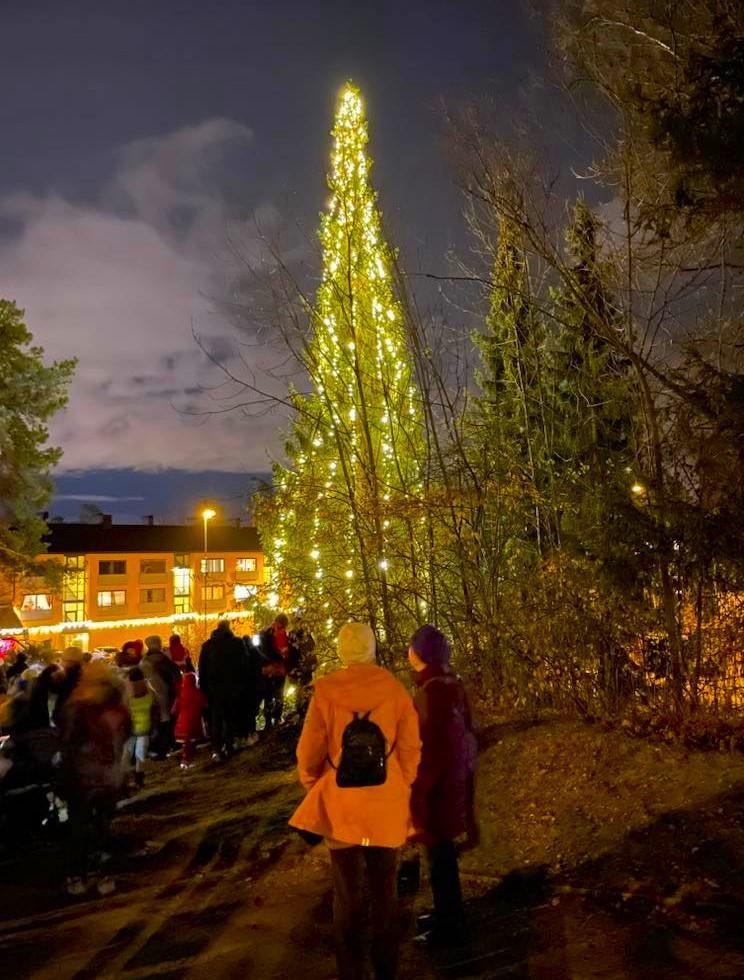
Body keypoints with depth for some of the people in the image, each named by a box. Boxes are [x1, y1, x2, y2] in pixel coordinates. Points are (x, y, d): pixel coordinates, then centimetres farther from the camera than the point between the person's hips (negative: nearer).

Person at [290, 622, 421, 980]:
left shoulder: (325, 691, -13)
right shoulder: (396, 690, -10)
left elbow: (309, 752, -7)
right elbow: (410, 749, -5)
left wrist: (315, 788, 12)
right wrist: (402, 790, 11)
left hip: (341, 807, -1)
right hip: (387, 807, 1)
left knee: (347, 894, 14)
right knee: (384, 891, 17)